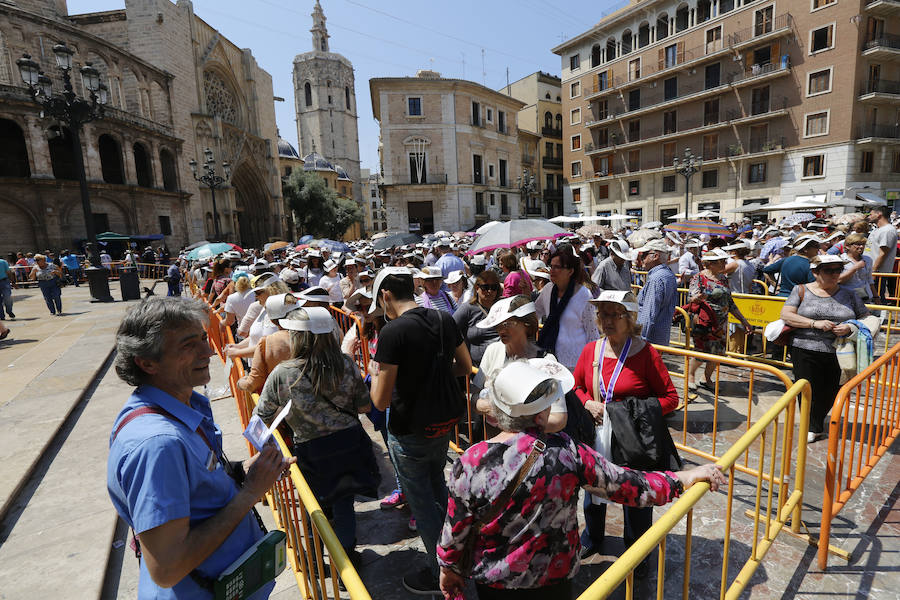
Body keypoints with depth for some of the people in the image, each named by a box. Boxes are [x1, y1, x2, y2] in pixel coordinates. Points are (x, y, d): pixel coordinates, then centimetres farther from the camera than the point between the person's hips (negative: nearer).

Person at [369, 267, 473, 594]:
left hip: (410, 432, -7)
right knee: (437, 485, 30)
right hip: (444, 422, 7)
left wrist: (376, 374, -3)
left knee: (422, 502, 15)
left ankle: (440, 574, 34)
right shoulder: (446, 319, -4)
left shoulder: (392, 332, -24)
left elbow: (381, 401, -22)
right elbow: (465, 367, 9)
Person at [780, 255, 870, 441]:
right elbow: (786, 315, -7)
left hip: (838, 354, 3)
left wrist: (851, 328, -8)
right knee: (808, 391, 0)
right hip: (805, 351, -2)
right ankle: (812, 428, 23)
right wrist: (815, 323, -17)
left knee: (831, 393, 8)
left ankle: (816, 424, 34)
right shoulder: (801, 291, 3)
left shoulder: (849, 295, 11)